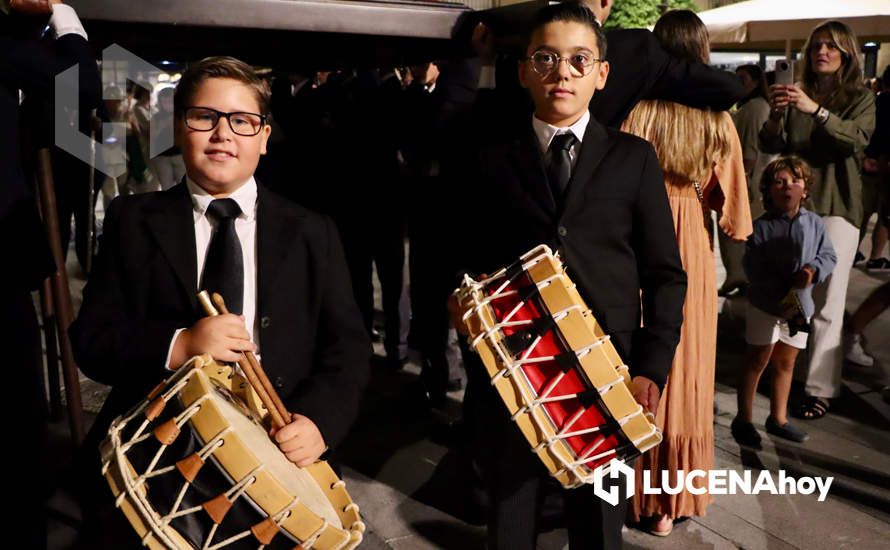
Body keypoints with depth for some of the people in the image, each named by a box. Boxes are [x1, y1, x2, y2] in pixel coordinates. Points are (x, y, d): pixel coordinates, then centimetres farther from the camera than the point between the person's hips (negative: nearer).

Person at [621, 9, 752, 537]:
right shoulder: (718, 119, -4)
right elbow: (729, 198, 1)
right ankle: (676, 497, 25)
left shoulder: (638, 111, -12)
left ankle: (642, 493, 23)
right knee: (686, 369, 13)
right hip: (693, 248, 2)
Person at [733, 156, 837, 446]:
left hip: (800, 305, 4)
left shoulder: (814, 223, -1)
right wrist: (784, 291, -23)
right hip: (765, 305, -4)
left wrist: (813, 269, -17)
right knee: (757, 360, 4)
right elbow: (753, 269, -16)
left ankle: (778, 418, 31)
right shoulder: (761, 226, -13)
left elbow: (829, 256, 5)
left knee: (786, 363, 16)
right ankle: (743, 420, 16)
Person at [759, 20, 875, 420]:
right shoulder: (796, 94, 10)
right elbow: (770, 147, 4)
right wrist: (775, 116, -16)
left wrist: (816, 110, -27)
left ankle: (821, 388, -3)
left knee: (827, 301, -7)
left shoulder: (860, 99, 5)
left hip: (835, 206, -3)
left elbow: (857, 139, -14)